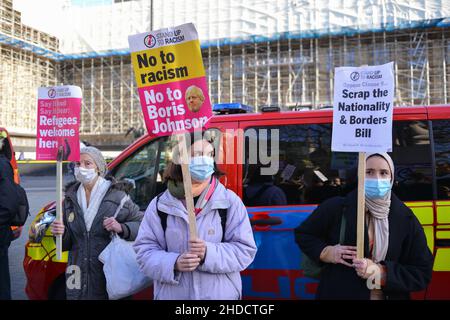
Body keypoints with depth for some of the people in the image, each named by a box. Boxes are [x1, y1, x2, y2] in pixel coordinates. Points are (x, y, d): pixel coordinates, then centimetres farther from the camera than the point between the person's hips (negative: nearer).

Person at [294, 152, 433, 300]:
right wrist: (327, 252, -15)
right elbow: (303, 234, 3)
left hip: (388, 295, 1)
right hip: (338, 294, -1)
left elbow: (423, 272, -6)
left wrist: (381, 272, -20)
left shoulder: (406, 219, -6)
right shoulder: (336, 207, -11)